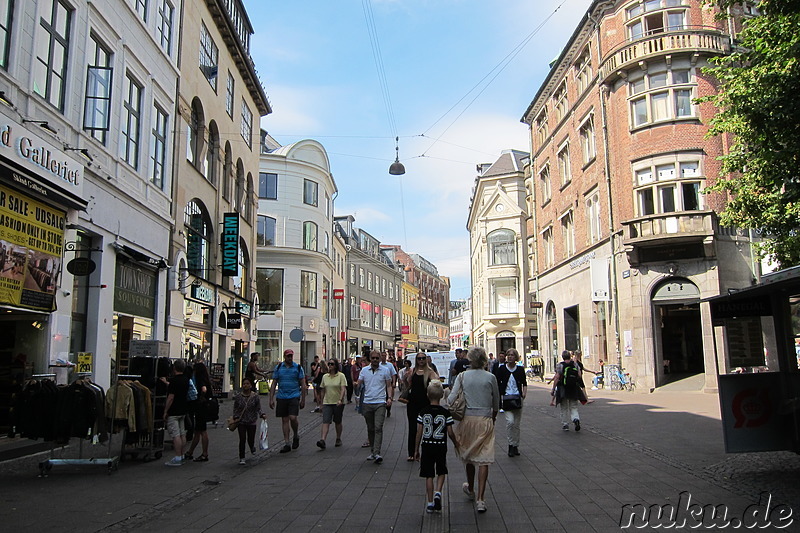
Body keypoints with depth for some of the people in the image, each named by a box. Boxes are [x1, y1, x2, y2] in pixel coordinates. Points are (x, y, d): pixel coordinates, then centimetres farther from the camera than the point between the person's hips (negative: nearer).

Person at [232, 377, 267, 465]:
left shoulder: (255, 396, -7)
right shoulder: (238, 396, -4)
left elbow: (258, 409, -3)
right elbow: (235, 409, 6)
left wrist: (262, 414, -20)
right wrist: (236, 417, -6)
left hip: (252, 421, 0)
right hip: (241, 421, 0)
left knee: (250, 439, 8)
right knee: (242, 439, -6)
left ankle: (252, 447, 45)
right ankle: (242, 458, 7)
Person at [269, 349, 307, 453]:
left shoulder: (298, 368, 1)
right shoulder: (278, 368, 6)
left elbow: (303, 385, 4)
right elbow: (274, 384, 8)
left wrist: (303, 399, 1)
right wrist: (271, 399, 2)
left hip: (294, 397, -2)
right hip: (281, 397, 2)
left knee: (293, 418, -13)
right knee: (284, 420, 5)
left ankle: (296, 436, 15)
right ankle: (286, 444, 13)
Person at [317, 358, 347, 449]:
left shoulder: (341, 376, -5)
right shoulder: (325, 376, 9)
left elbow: (343, 389, -12)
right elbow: (323, 390, 16)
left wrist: (340, 399, -26)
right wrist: (322, 402, 16)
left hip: (338, 403, -3)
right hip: (327, 402, 3)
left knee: (338, 422, 11)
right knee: (325, 422, -10)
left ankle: (338, 439, 27)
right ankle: (323, 440, -20)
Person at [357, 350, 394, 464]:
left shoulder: (385, 371, 5)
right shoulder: (364, 370, 9)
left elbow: (389, 386, 8)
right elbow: (359, 384, 9)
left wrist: (389, 397, -5)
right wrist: (356, 386, -13)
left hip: (380, 403, -3)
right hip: (367, 403, 3)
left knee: (378, 428, -13)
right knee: (370, 429, 11)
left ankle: (377, 453, -16)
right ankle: (372, 451, 23)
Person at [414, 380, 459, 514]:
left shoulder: (423, 412, -6)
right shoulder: (445, 413, -8)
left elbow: (419, 432, -4)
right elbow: (450, 433, -6)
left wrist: (416, 450, 5)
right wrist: (456, 443, 14)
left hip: (427, 446, 1)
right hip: (441, 447, 0)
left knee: (429, 475, 8)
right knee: (441, 472, 19)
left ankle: (430, 503, 10)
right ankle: (438, 492, -2)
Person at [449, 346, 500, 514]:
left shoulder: (462, 376, -1)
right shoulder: (490, 377, -1)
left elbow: (452, 398, -7)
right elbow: (496, 402, 7)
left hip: (467, 419, 2)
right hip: (485, 420, -1)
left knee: (468, 455, 19)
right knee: (483, 459, 0)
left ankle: (470, 489, 38)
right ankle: (480, 499, -6)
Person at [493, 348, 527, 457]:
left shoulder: (520, 369, 4)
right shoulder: (502, 369, -2)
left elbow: (524, 384, 14)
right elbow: (496, 384, 3)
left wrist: (524, 395, 1)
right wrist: (500, 396, -6)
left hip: (518, 399, 2)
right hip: (506, 399, -2)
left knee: (517, 424, 7)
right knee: (510, 421, -17)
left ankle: (516, 446, 19)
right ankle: (511, 445, -4)